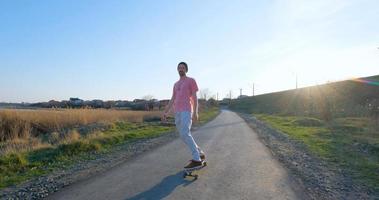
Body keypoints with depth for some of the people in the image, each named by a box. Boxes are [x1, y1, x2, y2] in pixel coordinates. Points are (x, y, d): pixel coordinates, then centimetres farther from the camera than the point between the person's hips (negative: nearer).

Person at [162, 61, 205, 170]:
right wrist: (166, 112, 11)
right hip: (177, 112, 8)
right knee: (183, 135, 6)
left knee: (185, 134, -21)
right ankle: (200, 153, 18)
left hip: (187, 110, -8)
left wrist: (195, 112, -13)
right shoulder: (176, 84, 24)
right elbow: (172, 100, 21)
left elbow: (195, 97, -3)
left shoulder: (191, 80, 5)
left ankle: (197, 160, -19)